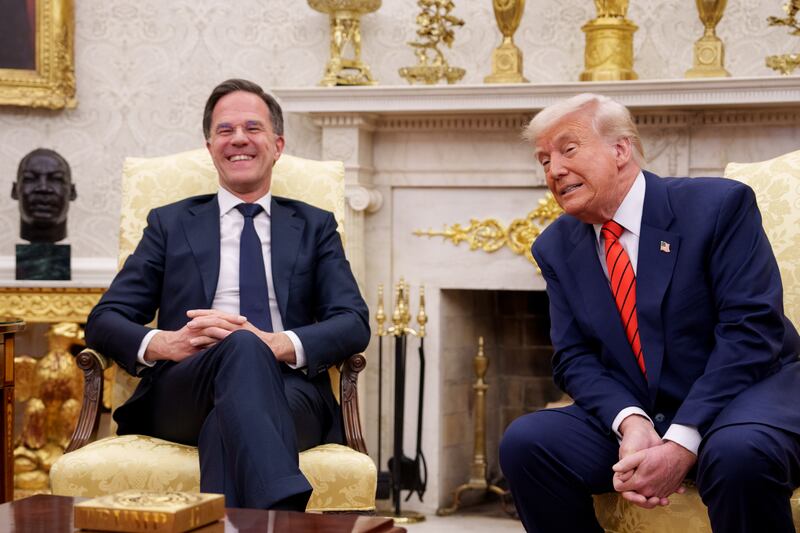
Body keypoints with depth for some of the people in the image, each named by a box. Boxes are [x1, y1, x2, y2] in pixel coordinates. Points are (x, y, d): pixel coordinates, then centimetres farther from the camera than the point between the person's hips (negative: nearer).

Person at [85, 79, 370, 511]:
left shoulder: (315, 227, 24)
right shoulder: (170, 224, 23)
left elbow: (354, 325, 9)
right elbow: (104, 320, 14)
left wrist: (275, 344, -13)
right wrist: (164, 343, -11)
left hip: (288, 391, 1)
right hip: (184, 393, 0)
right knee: (241, 348, -39)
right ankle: (285, 511, -56)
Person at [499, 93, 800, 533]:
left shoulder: (717, 205, -10)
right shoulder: (556, 248, 6)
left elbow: (751, 329, -17)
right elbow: (574, 358, 1)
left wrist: (682, 440, -25)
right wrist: (630, 422, -21)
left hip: (743, 393, -4)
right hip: (631, 413, 5)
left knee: (740, 453, -38)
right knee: (524, 443, -18)